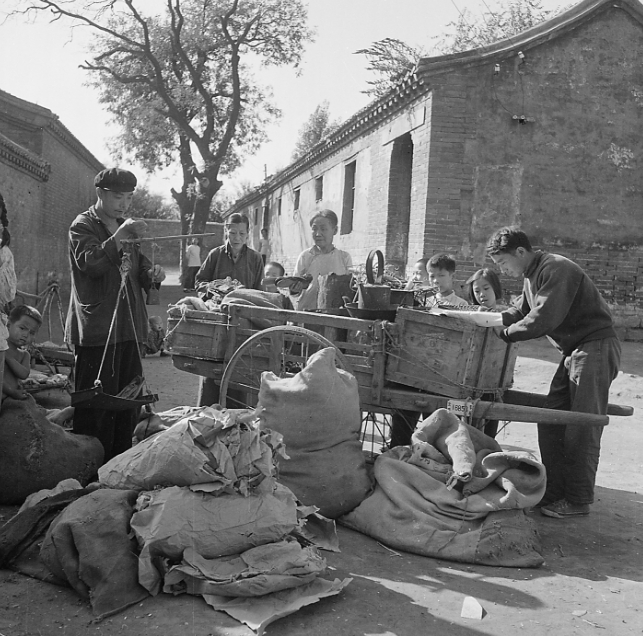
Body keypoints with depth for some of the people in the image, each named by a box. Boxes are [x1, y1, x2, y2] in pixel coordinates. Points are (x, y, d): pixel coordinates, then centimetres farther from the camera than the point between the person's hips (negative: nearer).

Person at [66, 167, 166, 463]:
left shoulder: (126, 228, 20)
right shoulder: (83, 225, -3)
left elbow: (139, 269, 24)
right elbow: (90, 263, -20)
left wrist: (151, 274, 2)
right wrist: (119, 237, -30)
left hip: (128, 328, 7)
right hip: (96, 328, -7)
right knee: (96, 405, -6)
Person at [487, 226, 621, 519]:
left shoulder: (556, 270, -19)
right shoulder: (532, 276, 13)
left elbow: (544, 318, -26)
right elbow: (520, 311, 15)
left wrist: (504, 334, -18)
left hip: (595, 348, -10)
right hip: (573, 351, 10)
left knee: (581, 429, -5)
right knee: (551, 425, 9)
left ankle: (578, 500, 4)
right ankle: (554, 492, 17)